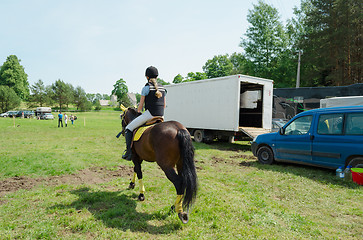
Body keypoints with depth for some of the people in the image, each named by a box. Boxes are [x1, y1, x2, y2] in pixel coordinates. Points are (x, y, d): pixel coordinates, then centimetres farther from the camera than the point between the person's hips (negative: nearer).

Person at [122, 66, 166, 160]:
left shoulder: (146, 88, -7)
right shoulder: (162, 88, 11)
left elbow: (140, 105, -5)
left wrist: (138, 112, 15)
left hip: (149, 115, -6)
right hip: (161, 116, 6)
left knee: (128, 128, 6)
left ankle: (129, 151, 0)